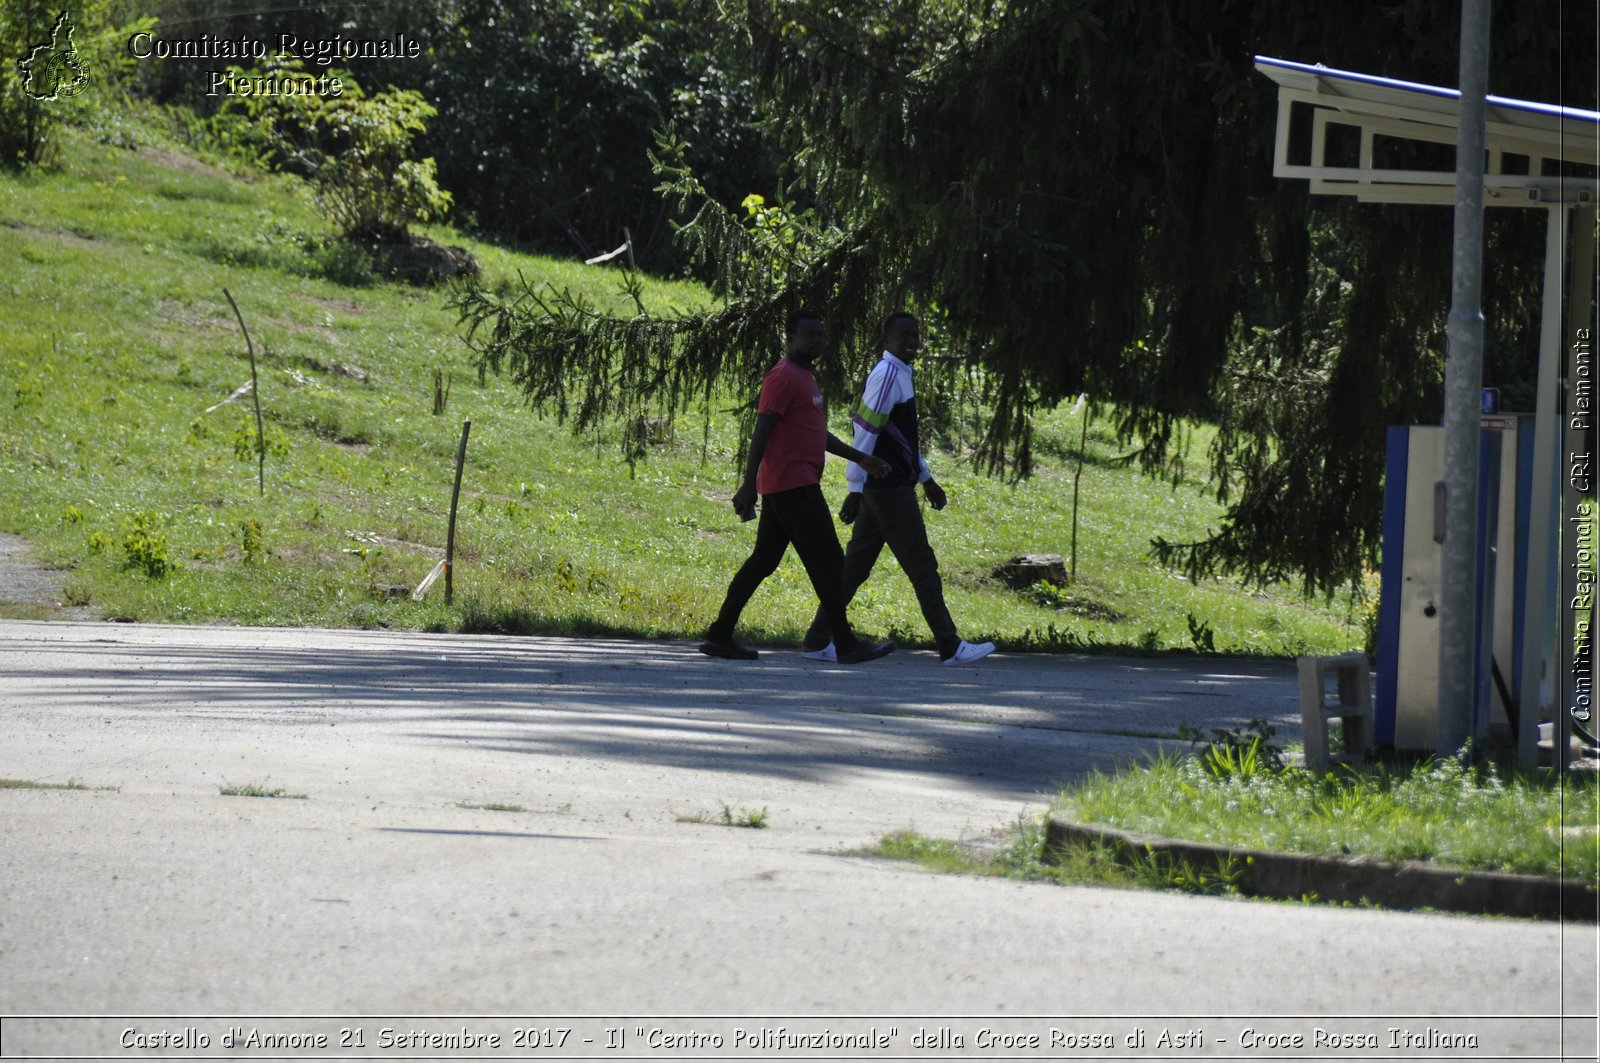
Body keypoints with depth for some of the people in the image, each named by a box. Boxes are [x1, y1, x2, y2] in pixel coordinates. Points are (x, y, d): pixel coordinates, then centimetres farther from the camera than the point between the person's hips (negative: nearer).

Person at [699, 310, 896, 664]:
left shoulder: (804, 378, 21)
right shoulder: (784, 377, -11)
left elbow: (819, 434, 29)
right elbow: (761, 432, -17)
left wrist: (860, 458, 24)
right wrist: (748, 486, -21)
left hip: (787, 487, 10)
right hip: (793, 485, -10)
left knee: (763, 561, 10)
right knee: (827, 560, -8)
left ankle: (720, 636, 11)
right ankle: (846, 645, -7)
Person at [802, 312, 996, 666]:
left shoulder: (900, 374, 16)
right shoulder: (887, 375, -15)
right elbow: (865, 433, -19)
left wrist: (926, 479, 27)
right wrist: (856, 489, -21)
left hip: (884, 488, 10)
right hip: (889, 488, -10)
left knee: (855, 566, 9)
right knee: (921, 564, -5)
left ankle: (818, 640, 9)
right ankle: (950, 647, -1)